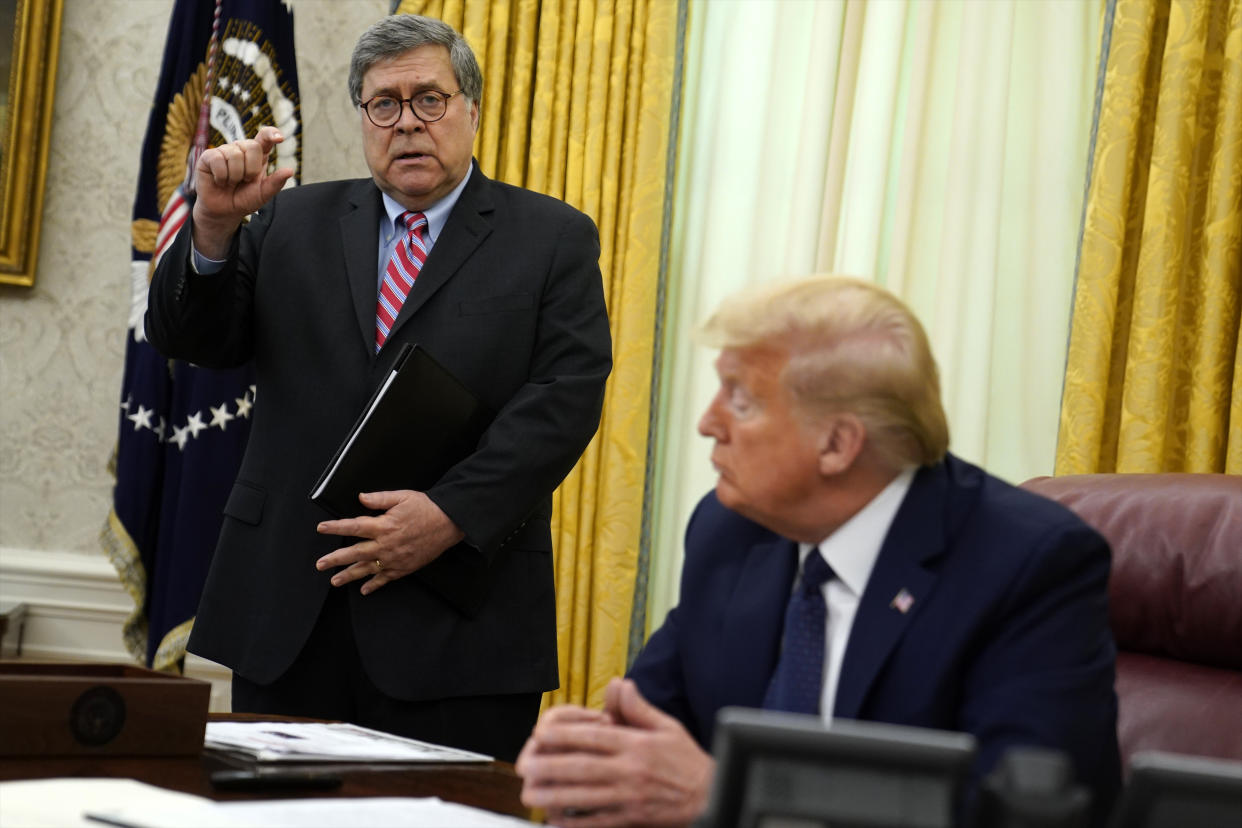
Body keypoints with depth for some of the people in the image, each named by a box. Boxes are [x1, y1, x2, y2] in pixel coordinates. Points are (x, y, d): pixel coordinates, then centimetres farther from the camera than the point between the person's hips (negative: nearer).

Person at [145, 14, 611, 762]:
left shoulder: (553, 239, 6)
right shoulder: (292, 221, 15)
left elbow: (566, 397, -5)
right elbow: (188, 337, 8)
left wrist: (451, 516, -16)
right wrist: (214, 225, -12)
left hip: (459, 622, -2)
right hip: (289, 612, 3)